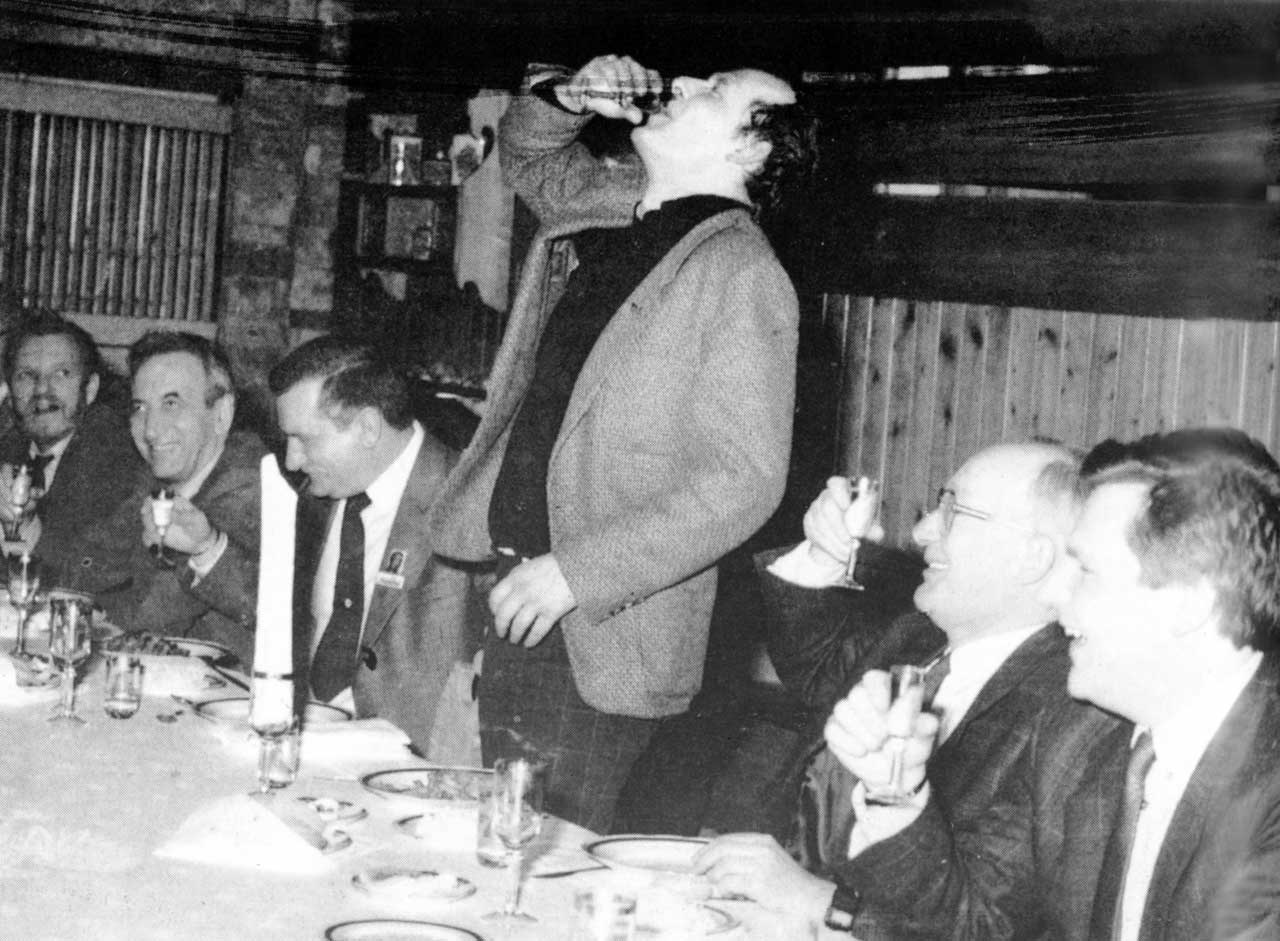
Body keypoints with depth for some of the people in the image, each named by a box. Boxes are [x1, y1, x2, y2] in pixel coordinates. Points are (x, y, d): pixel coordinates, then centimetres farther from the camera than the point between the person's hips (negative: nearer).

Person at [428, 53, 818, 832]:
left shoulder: (742, 274, -14)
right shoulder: (605, 202, 9)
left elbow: (743, 479, -20)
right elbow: (524, 151, 32)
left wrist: (576, 573, -22)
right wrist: (570, 97, 9)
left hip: (602, 631, -7)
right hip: (521, 591, 7)